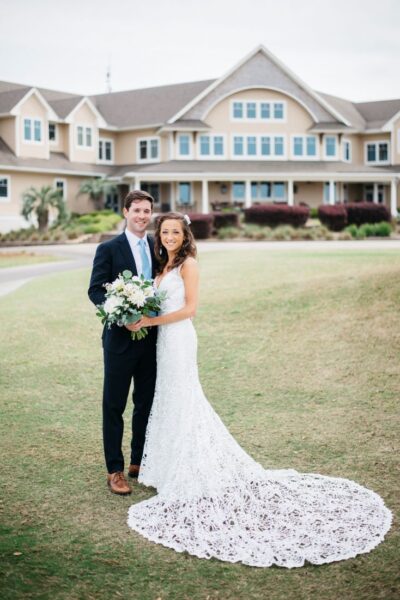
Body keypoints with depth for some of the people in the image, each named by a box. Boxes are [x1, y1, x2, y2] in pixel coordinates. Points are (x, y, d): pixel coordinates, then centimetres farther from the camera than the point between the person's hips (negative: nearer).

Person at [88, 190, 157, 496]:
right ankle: (115, 470, 14)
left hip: (151, 336, 5)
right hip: (120, 337, -4)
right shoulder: (109, 249, -6)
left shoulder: (158, 247, 7)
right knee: (114, 405, 4)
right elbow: (95, 290, -8)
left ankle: (139, 462, 29)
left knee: (146, 403, 14)